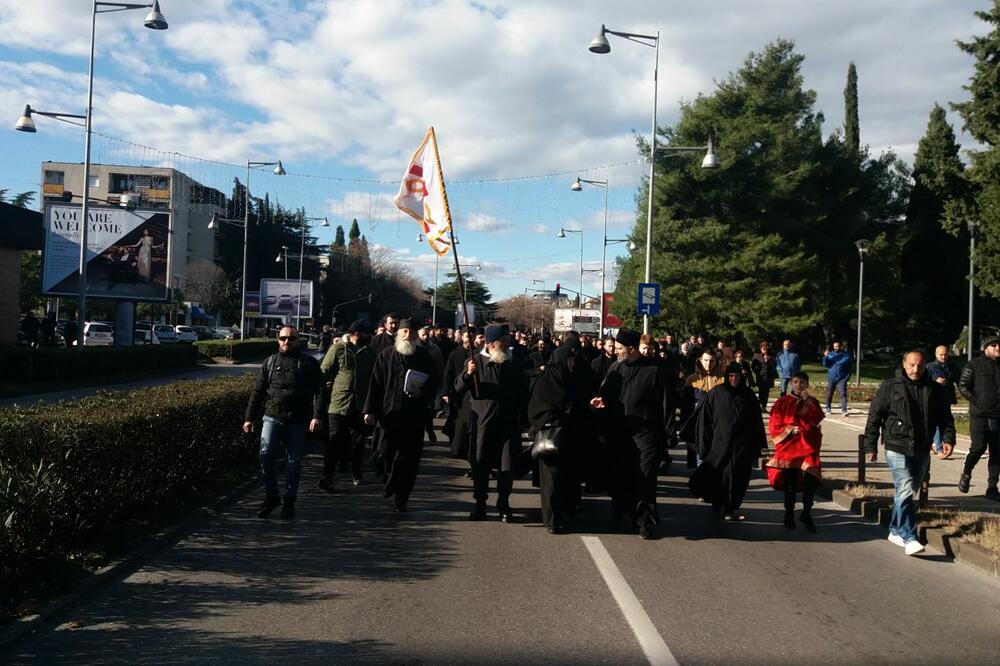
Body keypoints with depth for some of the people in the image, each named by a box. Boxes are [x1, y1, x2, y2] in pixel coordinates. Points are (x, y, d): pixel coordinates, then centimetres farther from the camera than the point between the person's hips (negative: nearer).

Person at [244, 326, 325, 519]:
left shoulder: (309, 363, 5)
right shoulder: (270, 362, 11)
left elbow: (318, 391, -2)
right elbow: (257, 391, 13)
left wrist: (317, 416, -14)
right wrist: (250, 418, 8)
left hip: (298, 421, -1)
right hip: (272, 417, 1)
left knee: (294, 462, 4)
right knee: (265, 456, -11)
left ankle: (289, 501, 17)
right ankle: (271, 496, 6)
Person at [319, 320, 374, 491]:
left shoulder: (369, 352, 10)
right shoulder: (338, 349, -3)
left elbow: (373, 377, 17)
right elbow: (324, 372, 0)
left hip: (360, 404, 5)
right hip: (339, 402, -4)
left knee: (358, 440, 12)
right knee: (335, 440, -8)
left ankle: (356, 473, 26)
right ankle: (327, 476, -8)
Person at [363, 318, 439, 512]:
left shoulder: (424, 356, 6)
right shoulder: (386, 355, 6)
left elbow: (434, 382, 11)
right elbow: (375, 384, 4)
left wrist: (423, 394, -10)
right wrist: (370, 410, -2)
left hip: (415, 417, 0)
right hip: (390, 414, 0)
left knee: (409, 458, 0)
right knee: (385, 453, 1)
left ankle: (401, 498, 11)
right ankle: (389, 480, 30)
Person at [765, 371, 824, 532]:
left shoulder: (812, 402, 12)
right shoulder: (783, 402, 7)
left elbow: (817, 419, -7)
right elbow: (773, 425, 3)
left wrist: (808, 401, -13)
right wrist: (790, 429, -10)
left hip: (808, 446, 1)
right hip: (788, 446, -1)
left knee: (811, 479, -15)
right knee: (790, 481, -2)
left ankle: (806, 513, 2)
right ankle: (789, 514, 15)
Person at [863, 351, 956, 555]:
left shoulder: (935, 390, 7)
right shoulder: (889, 387, -2)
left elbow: (945, 417, 13)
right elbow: (874, 417, 0)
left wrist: (948, 438, -3)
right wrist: (870, 446, -3)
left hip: (922, 451, 4)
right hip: (897, 448, -4)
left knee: (909, 492, 13)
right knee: (905, 490, -15)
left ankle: (895, 530, 28)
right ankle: (909, 538, -16)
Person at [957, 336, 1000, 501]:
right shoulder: (974, 365, 0)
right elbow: (963, 386, -3)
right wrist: (976, 401, -11)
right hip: (979, 415, -4)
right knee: (979, 447, -15)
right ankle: (966, 474, 12)